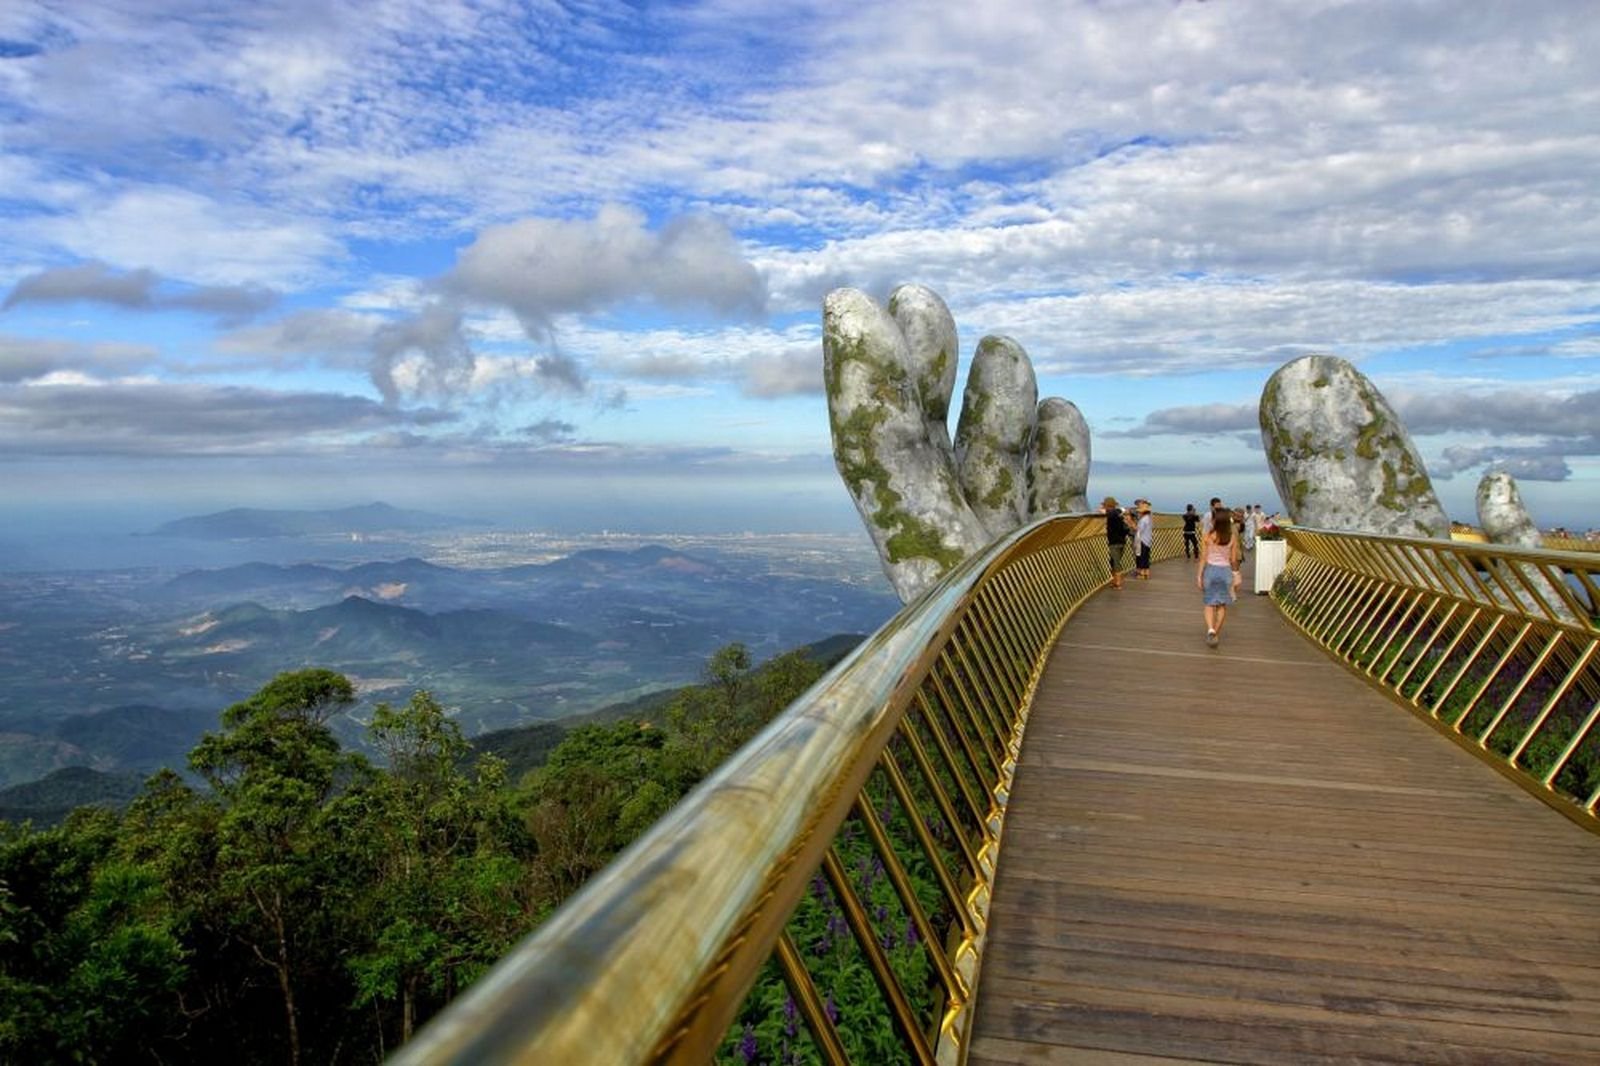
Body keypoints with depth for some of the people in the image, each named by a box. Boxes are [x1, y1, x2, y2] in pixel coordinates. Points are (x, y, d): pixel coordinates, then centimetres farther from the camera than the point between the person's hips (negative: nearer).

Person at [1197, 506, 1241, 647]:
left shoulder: (1208, 537, -10)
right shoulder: (1232, 538, -6)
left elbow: (1203, 558, -8)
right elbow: (1233, 560, -1)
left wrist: (1199, 575, -2)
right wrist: (1236, 574, 13)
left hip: (1210, 570, -1)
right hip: (1225, 571, 1)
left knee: (1209, 604, 8)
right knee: (1222, 605, 13)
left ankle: (1210, 629, -14)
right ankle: (1216, 634, 15)